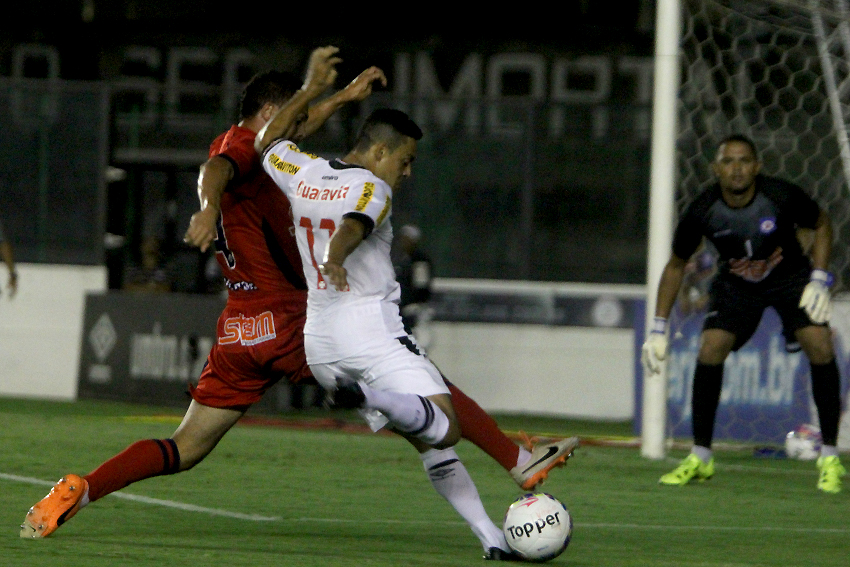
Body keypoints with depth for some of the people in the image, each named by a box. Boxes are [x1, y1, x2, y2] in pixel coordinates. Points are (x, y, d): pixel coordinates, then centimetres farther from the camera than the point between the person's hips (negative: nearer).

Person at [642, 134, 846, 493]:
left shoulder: (783, 197, -27)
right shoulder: (702, 212, -23)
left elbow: (821, 225, -5)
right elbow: (676, 265, -6)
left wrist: (818, 281, -16)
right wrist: (658, 329, -8)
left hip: (789, 276, -1)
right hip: (735, 284, 1)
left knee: (819, 346, -20)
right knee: (709, 351, -17)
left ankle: (829, 458, -9)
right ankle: (700, 457, -1)